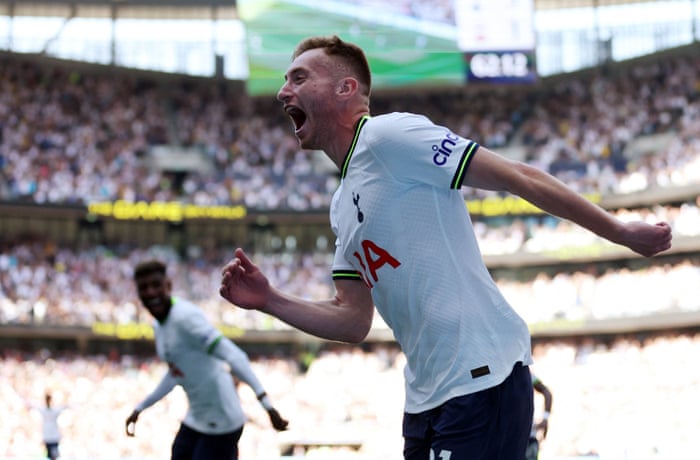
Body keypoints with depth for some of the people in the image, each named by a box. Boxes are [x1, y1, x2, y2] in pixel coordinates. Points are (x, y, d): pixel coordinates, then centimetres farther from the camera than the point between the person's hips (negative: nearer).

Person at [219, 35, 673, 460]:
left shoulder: (389, 134, -9)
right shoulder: (342, 206, 18)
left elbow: (521, 177, -11)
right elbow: (353, 320, 17)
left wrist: (621, 232, -10)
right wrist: (269, 300, 4)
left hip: (482, 380, -9)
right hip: (427, 399, 9)